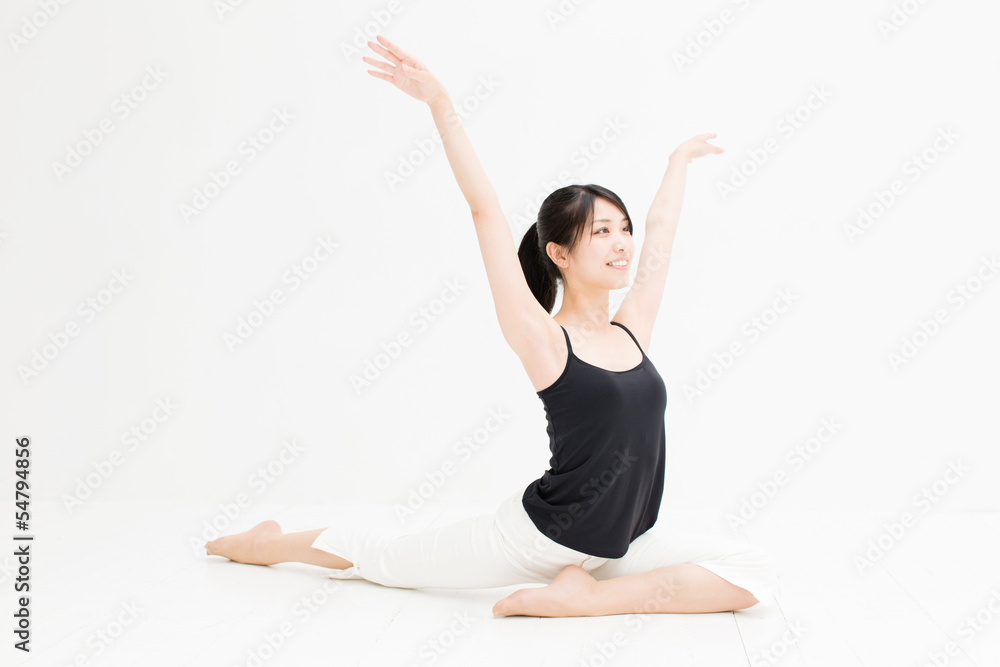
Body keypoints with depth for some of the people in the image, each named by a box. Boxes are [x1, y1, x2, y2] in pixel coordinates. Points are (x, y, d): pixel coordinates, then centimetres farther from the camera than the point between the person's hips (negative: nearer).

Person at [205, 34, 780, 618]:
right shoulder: (542, 340, -13)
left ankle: (586, 596, -12)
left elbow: (661, 231, 18)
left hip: (620, 546, 6)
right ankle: (270, 543, 32)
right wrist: (442, 106, -23)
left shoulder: (632, 331, 3)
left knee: (757, 573, -11)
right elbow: (487, 212, -19)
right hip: (537, 536, -5)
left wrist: (680, 159, 32)